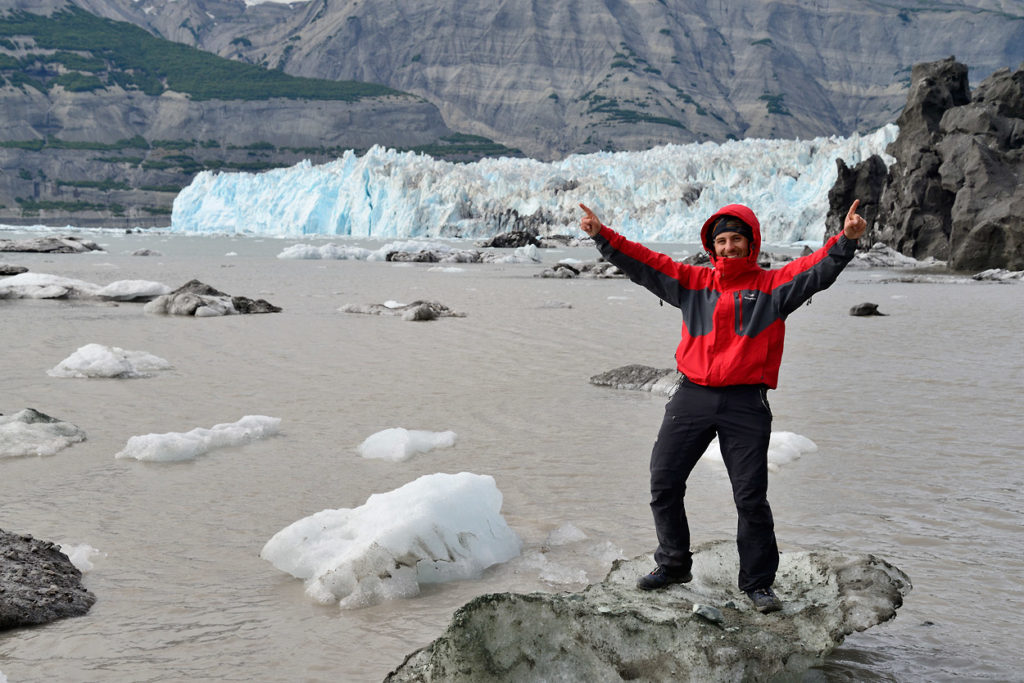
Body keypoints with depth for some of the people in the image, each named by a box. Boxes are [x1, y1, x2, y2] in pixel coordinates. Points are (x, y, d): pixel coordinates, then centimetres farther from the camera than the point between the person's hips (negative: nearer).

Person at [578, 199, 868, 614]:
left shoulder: (772, 285, 5)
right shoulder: (693, 282, 13)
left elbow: (816, 271, -9)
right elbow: (644, 264, 10)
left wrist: (846, 240, -26)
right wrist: (602, 236, 0)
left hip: (745, 404, -3)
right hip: (692, 397, 3)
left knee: (751, 498, 0)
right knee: (663, 484, 6)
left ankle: (758, 582, 14)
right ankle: (673, 564, 25)